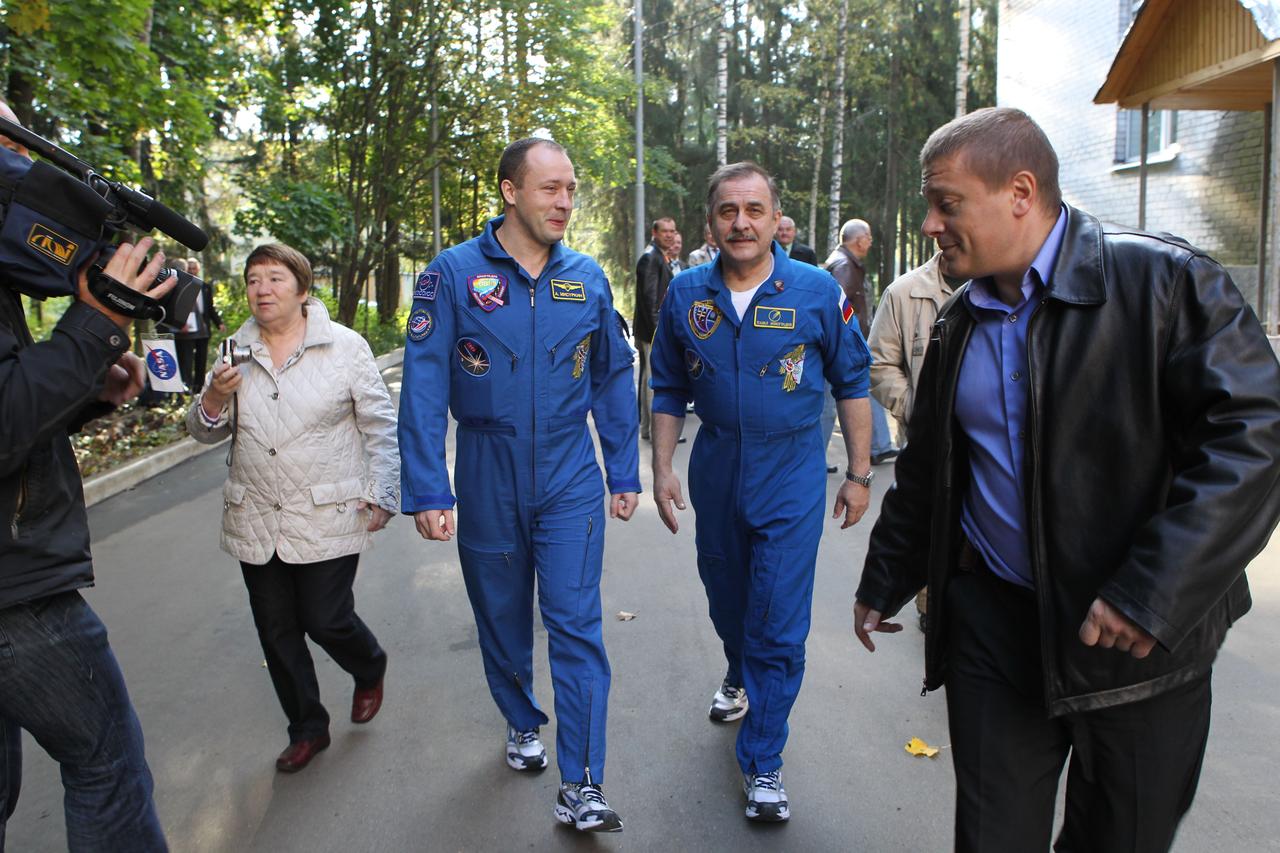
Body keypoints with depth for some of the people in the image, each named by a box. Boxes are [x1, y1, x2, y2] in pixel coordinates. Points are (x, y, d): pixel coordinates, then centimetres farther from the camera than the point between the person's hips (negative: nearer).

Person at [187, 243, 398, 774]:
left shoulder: (345, 347, -4)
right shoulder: (236, 354, 6)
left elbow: (380, 425, -1)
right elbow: (206, 433, 11)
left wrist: (383, 495, -7)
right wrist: (214, 398, -11)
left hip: (327, 520, -4)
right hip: (256, 523, 5)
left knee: (326, 622, -2)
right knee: (276, 632, 11)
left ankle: (370, 671, 34)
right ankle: (307, 729, 31)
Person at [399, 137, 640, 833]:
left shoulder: (587, 278, 1)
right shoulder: (454, 273, -7)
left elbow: (613, 380, 8)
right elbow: (423, 386, -10)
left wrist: (624, 474, 7)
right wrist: (426, 490, -14)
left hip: (570, 481, 1)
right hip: (488, 481, 0)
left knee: (575, 625, -4)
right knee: (502, 618, 17)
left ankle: (581, 787, 4)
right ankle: (523, 723, 43)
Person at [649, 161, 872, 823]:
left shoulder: (817, 290, -9)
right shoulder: (686, 294, -2)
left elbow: (851, 382, -1)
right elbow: (670, 390, 7)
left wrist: (859, 474, 0)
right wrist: (662, 469, 1)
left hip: (791, 476, -3)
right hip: (716, 470, 4)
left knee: (779, 621, -3)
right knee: (726, 594, 22)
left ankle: (762, 760, 13)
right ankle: (740, 677, 53)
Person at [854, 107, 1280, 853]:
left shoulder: (1166, 279, -12)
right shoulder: (960, 321, 6)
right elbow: (926, 473, 15)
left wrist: (1153, 593, -23)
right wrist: (884, 583, 19)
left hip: (1143, 641, -3)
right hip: (993, 625, 4)